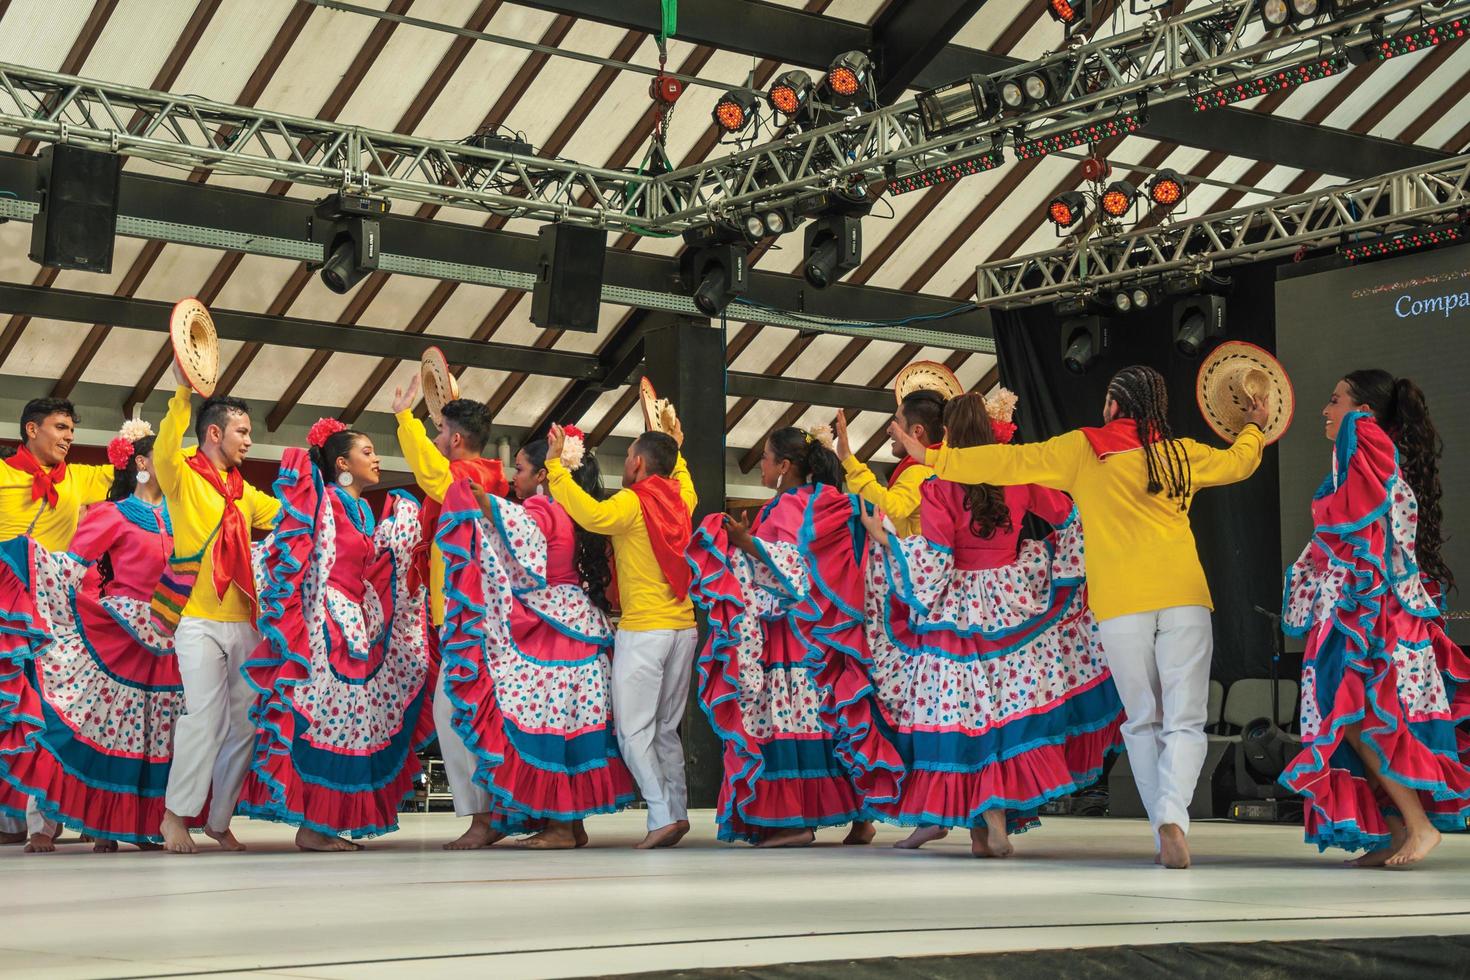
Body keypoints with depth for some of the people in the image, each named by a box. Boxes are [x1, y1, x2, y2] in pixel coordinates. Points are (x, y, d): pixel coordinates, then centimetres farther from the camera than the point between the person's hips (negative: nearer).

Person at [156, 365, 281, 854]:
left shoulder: (244, 493, 18)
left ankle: (218, 819, 16)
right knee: (205, 716, -15)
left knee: (244, 722, 5)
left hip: (242, 622, 6)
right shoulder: (184, 477, 0)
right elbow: (164, 449, -22)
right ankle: (176, 815, -3)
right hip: (199, 620, -6)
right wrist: (183, 392, -33)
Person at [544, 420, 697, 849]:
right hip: (683, 628, 7)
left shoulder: (632, 503, -10)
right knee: (667, 729, 15)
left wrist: (554, 464, -25)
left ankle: (663, 815, -12)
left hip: (643, 631, -7)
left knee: (634, 730, -4)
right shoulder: (678, 500, 10)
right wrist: (676, 452, 51)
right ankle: (678, 812, 14)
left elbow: (591, 514, -31)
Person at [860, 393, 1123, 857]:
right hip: (1013, 605, 3)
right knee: (1010, 713, 9)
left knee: (965, 713, 2)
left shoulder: (937, 490, -11)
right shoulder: (1019, 479, 1)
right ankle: (999, 820, 7)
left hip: (959, 613, -3)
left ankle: (982, 827, 1)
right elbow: (1068, 517, 14)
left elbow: (933, 565, -15)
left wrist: (883, 537, -5)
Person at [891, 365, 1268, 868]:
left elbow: (1011, 462, 6)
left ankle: (1162, 831, 7)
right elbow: (1236, 462, 30)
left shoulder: (1082, 448, 5)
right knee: (1185, 721, 0)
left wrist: (932, 457, 15)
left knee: (1142, 722, 12)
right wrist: (1255, 428, 53)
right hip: (1183, 597, 1)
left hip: (1120, 603, -1)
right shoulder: (1180, 454, 12)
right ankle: (1173, 814, -22)